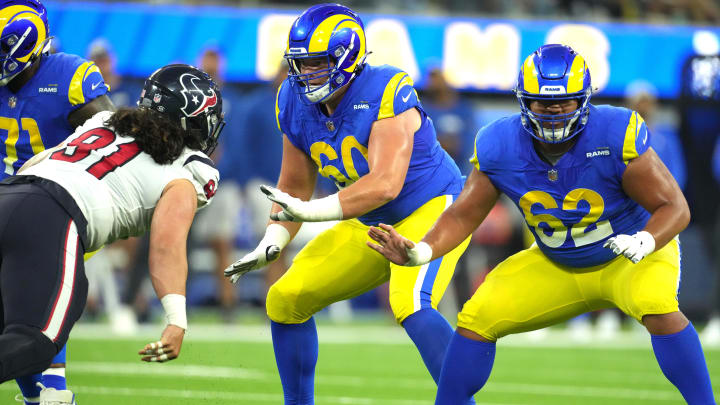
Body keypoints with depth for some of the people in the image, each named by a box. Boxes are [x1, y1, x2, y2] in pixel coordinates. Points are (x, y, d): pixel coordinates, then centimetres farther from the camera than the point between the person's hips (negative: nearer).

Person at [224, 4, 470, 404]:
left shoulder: (385, 94, -27)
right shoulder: (296, 103, -4)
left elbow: (386, 184, -35)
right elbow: (295, 186, 9)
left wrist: (315, 211, -41)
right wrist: (272, 243, -5)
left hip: (432, 209, -8)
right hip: (371, 225, 8)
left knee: (411, 306, -33)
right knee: (286, 300, 3)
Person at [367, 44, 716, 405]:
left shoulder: (615, 135, -28)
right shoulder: (500, 148, -17)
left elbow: (674, 207, -23)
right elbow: (462, 215, -7)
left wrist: (645, 242, -44)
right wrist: (420, 252, -26)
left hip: (628, 257, -4)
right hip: (557, 267, 4)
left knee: (657, 307, -35)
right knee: (476, 319, -10)